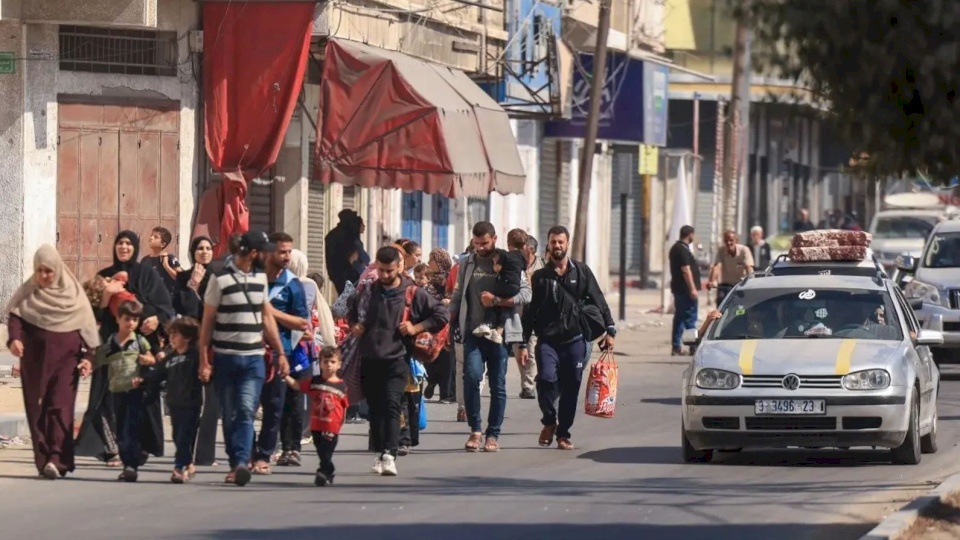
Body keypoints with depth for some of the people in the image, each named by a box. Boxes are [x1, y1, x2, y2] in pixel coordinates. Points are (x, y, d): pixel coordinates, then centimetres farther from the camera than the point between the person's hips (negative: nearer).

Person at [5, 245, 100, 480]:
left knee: (61, 406, -12)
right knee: (37, 407, 2)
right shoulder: (27, 293, 7)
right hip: (35, 359, 2)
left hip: (65, 357, -2)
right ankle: (43, 459, 5)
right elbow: (15, 316, -5)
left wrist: (88, 356, -3)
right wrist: (14, 339, -25)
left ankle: (56, 459, -21)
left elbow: (86, 327, 5)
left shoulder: (73, 293, 6)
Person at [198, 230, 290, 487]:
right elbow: (207, 321, -1)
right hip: (225, 357, -3)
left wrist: (280, 353, 15)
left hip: (254, 358, 3)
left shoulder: (260, 277, 12)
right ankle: (235, 464, 13)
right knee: (230, 415, 4)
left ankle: (242, 462, -21)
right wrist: (204, 360, -5)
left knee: (246, 411, -13)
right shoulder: (220, 279, -4)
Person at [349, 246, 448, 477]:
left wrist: (416, 328, -5)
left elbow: (441, 314, 4)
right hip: (369, 360, 4)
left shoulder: (412, 293, -1)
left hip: (396, 360, -4)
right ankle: (381, 453, 21)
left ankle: (390, 455, -25)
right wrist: (354, 326, 7)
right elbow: (352, 313, 28)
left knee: (391, 406, -17)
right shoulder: (368, 291, 10)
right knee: (375, 409, 10)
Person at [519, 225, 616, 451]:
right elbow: (529, 311, 10)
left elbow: (598, 301, 8)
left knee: (571, 388, 2)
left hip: (576, 340, 1)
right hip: (548, 340, -1)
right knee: (547, 378, -21)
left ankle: (563, 434, 15)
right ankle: (549, 421, 3)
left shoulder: (581, 271, 7)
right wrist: (523, 343, 6)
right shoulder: (540, 277, 8)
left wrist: (609, 330, -1)